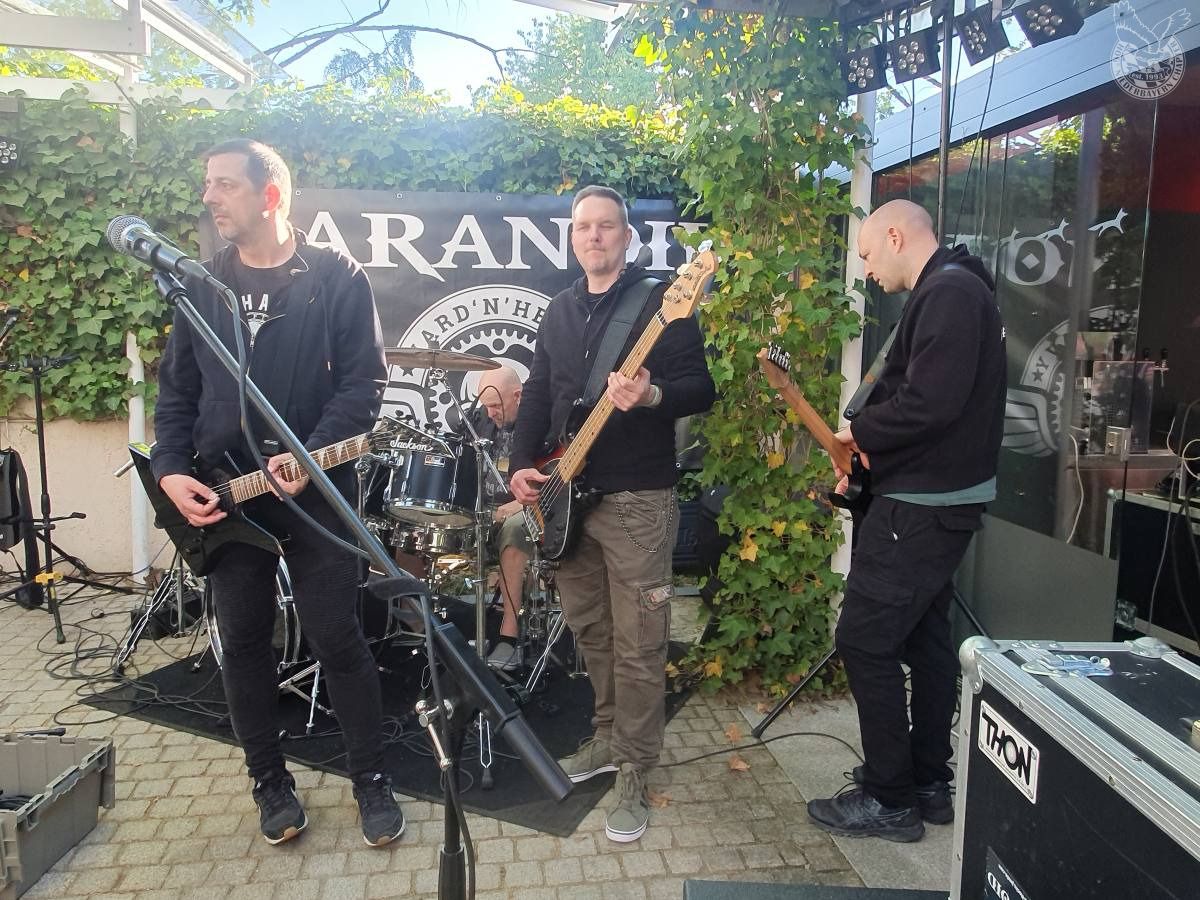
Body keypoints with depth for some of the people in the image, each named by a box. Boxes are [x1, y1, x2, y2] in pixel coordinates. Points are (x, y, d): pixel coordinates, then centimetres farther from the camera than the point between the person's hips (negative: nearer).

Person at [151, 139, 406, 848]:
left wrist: (311, 454, -21)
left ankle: (373, 777, 19)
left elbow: (364, 381, -9)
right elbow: (177, 392, 11)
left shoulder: (336, 277, -3)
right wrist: (172, 470, -3)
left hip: (315, 488, -4)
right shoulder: (202, 285, 10)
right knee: (244, 641, 11)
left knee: (337, 637, 1)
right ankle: (271, 781, 29)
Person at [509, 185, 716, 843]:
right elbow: (537, 394, 16)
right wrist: (523, 463, 3)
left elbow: (701, 389, -10)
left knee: (638, 645, 0)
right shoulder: (559, 310, 15)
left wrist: (651, 396, -30)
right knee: (588, 628, 17)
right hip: (566, 495, 7)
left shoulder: (660, 300, -5)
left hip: (637, 498, -6)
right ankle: (610, 736, 35)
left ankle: (634, 772, 14)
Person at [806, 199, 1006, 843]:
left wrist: (861, 432, -12)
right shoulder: (951, 291, 17)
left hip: (921, 506, -11)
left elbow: (930, 402, -28)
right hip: (942, 499, 11)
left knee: (864, 640, -5)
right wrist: (871, 451, 6)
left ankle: (889, 799, 7)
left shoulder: (947, 293, -16)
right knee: (924, 639, 16)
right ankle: (929, 783, 29)